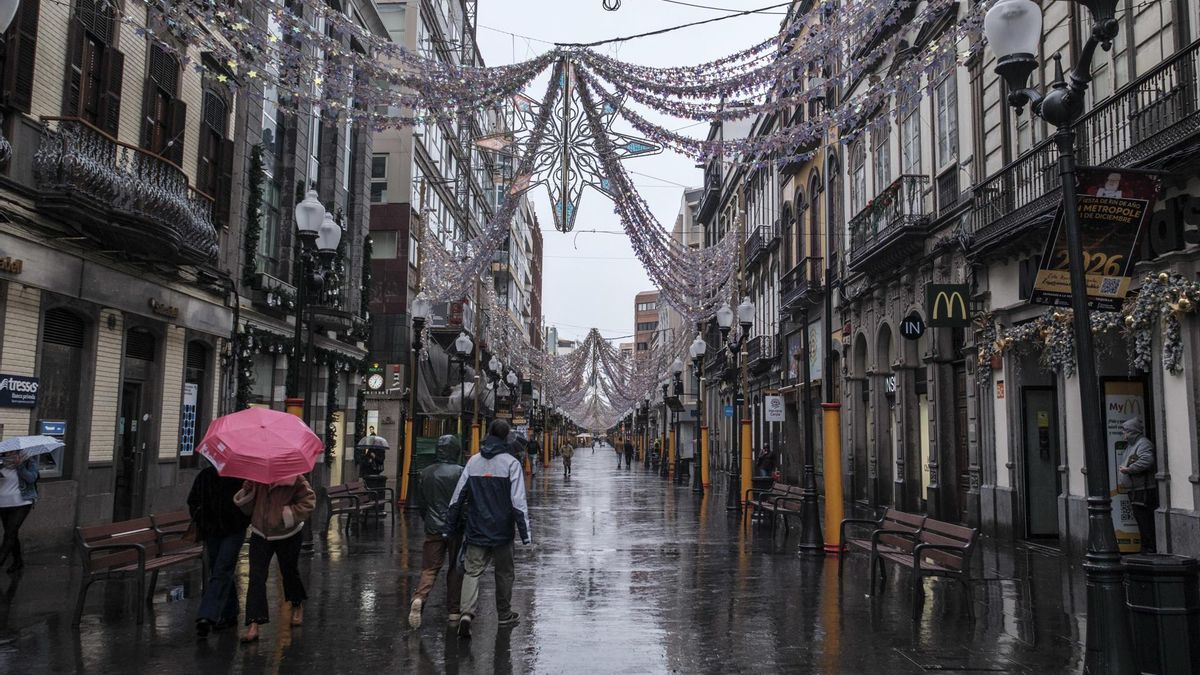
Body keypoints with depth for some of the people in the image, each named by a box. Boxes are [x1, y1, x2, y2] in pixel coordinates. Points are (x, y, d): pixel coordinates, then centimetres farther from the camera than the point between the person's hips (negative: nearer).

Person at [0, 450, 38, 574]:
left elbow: (31, 478, -17)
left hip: (22, 503, -4)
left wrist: (20, 465, -25)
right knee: (12, 533, 13)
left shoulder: (28, 460, -6)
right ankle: (18, 561, 28)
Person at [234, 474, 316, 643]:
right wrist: (245, 494, -22)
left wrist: (285, 514, -25)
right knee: (256, 577, -8)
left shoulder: (295, 480, -19)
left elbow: (307, 503, -18)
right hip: (260, 534, 2)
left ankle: (298, 606, 43)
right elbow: (247, 506, -2)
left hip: (288, 535, -2)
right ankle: (253, 625, -10)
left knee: (289, 572, 14)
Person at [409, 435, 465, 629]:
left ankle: (419, 598, -22)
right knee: (456, 569, 11)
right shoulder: (460, 472, -11)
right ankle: (453, 611, 16)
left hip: (433, 528, 3)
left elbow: (422, 502, 11)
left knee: (429, 568, 4)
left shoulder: (426, 473, 3)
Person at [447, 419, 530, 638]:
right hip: (502, 531, -2)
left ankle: (467, 612, -16)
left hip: (476, 530, 2)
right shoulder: (511, 463, -9)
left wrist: (452, 525, 15)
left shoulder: (473, 461, 4)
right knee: (504, 573, 14)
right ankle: (505, 615, 26)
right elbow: (518, 502, -14)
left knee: (472, 572, 3)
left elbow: (457, 497, 6)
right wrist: (525, 532, -10)